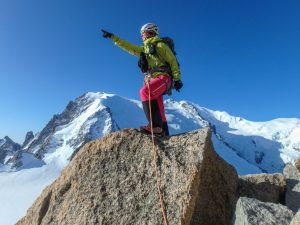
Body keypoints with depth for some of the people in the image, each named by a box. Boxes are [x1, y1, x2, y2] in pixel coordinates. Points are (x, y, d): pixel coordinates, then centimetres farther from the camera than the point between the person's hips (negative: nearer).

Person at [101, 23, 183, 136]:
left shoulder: (160, 45, 6)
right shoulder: (144, 49, 26)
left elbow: (173, 61, 1)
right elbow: (128, 46, 29)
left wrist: (177, 79, -5)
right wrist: (112, 37, 27)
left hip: (163, 77, -7)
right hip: (151, 79, 7)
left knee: (145, 92, -32)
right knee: (158, 110, -1)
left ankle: (155, 126, -33)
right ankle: (164, 132, 3)